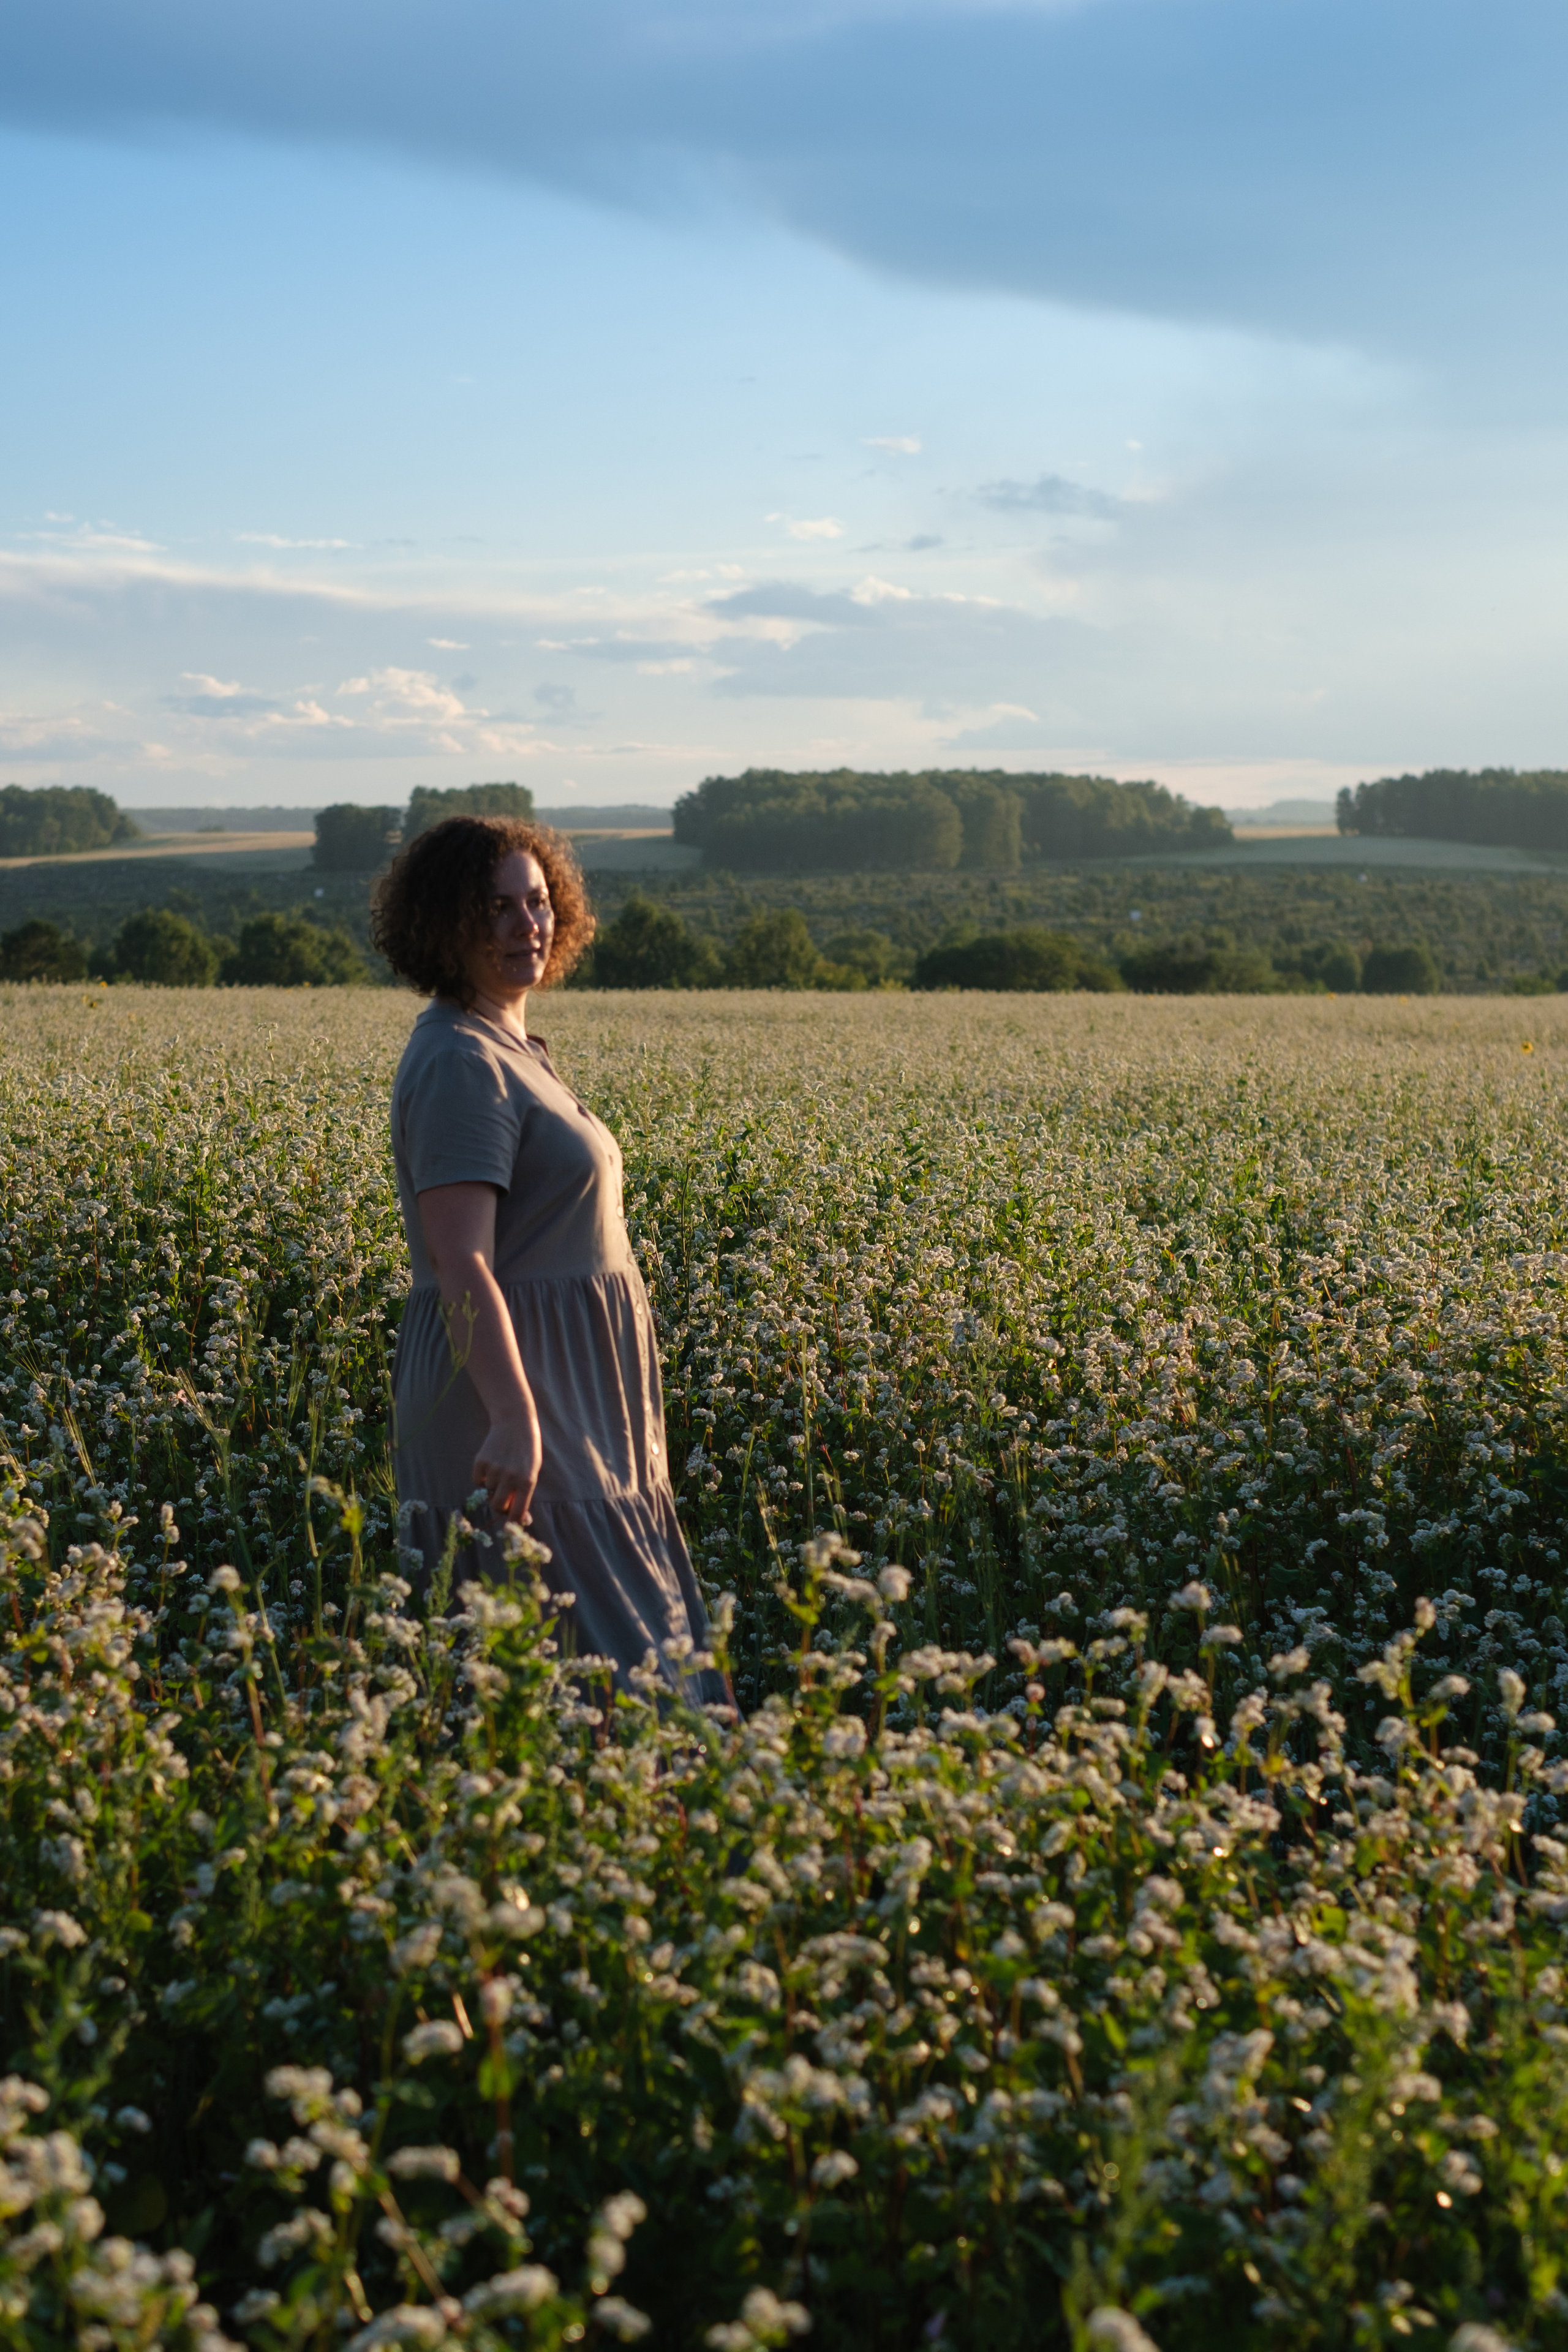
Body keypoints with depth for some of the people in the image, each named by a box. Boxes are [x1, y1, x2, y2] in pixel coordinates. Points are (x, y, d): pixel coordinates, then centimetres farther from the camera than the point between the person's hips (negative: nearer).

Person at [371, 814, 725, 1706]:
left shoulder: (514, 1048, 14)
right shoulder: (460, 1063, -16)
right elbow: (462, 1263, -25)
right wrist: (515, 1417, -35)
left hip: (567, 1386, 10)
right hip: (515, 1388, -10)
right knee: (608, 1644, -9)